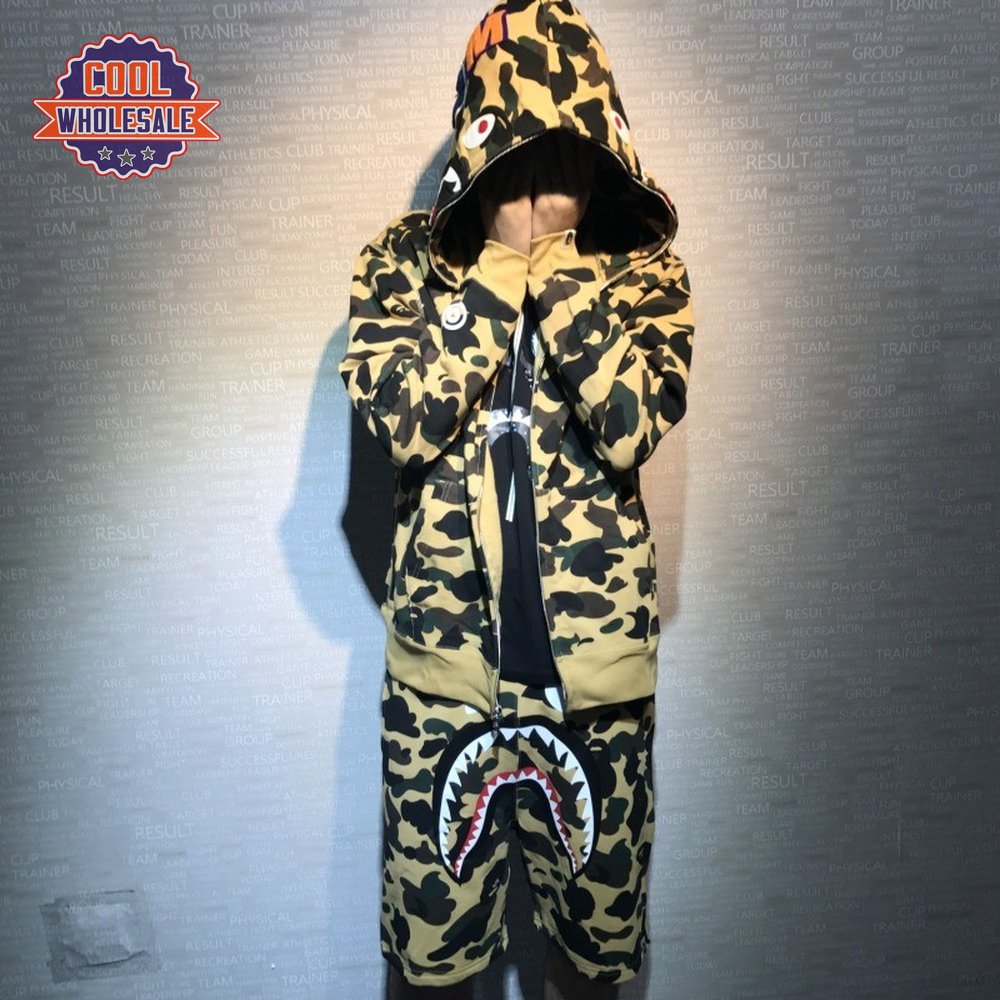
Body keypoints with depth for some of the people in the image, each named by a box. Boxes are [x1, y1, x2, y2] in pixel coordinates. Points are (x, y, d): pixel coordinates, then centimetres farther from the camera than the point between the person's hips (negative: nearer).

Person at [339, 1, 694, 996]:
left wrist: (557, 265, -17)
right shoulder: (403, 259, 0)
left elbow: (632, 426, -16)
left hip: (592, 657, 1)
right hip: (441, 653, 0)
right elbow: (404, 420, -16)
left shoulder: (642, 268, 0)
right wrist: (506, 261, -16)